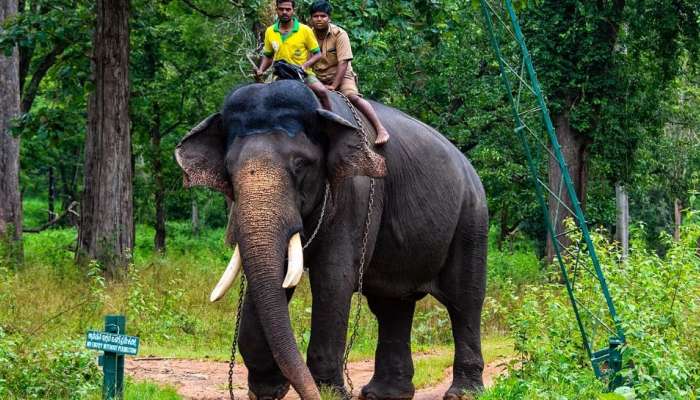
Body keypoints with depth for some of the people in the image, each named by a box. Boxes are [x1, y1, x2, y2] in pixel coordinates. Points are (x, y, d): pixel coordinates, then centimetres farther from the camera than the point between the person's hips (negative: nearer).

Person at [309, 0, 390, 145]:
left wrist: (333, 86, -25)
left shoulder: (339, 34, -13)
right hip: (318, 79, 5)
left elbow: (343, 63, -18)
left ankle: (381, 129, -34)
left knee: (352, 96, -30)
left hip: (341, 76, -5)